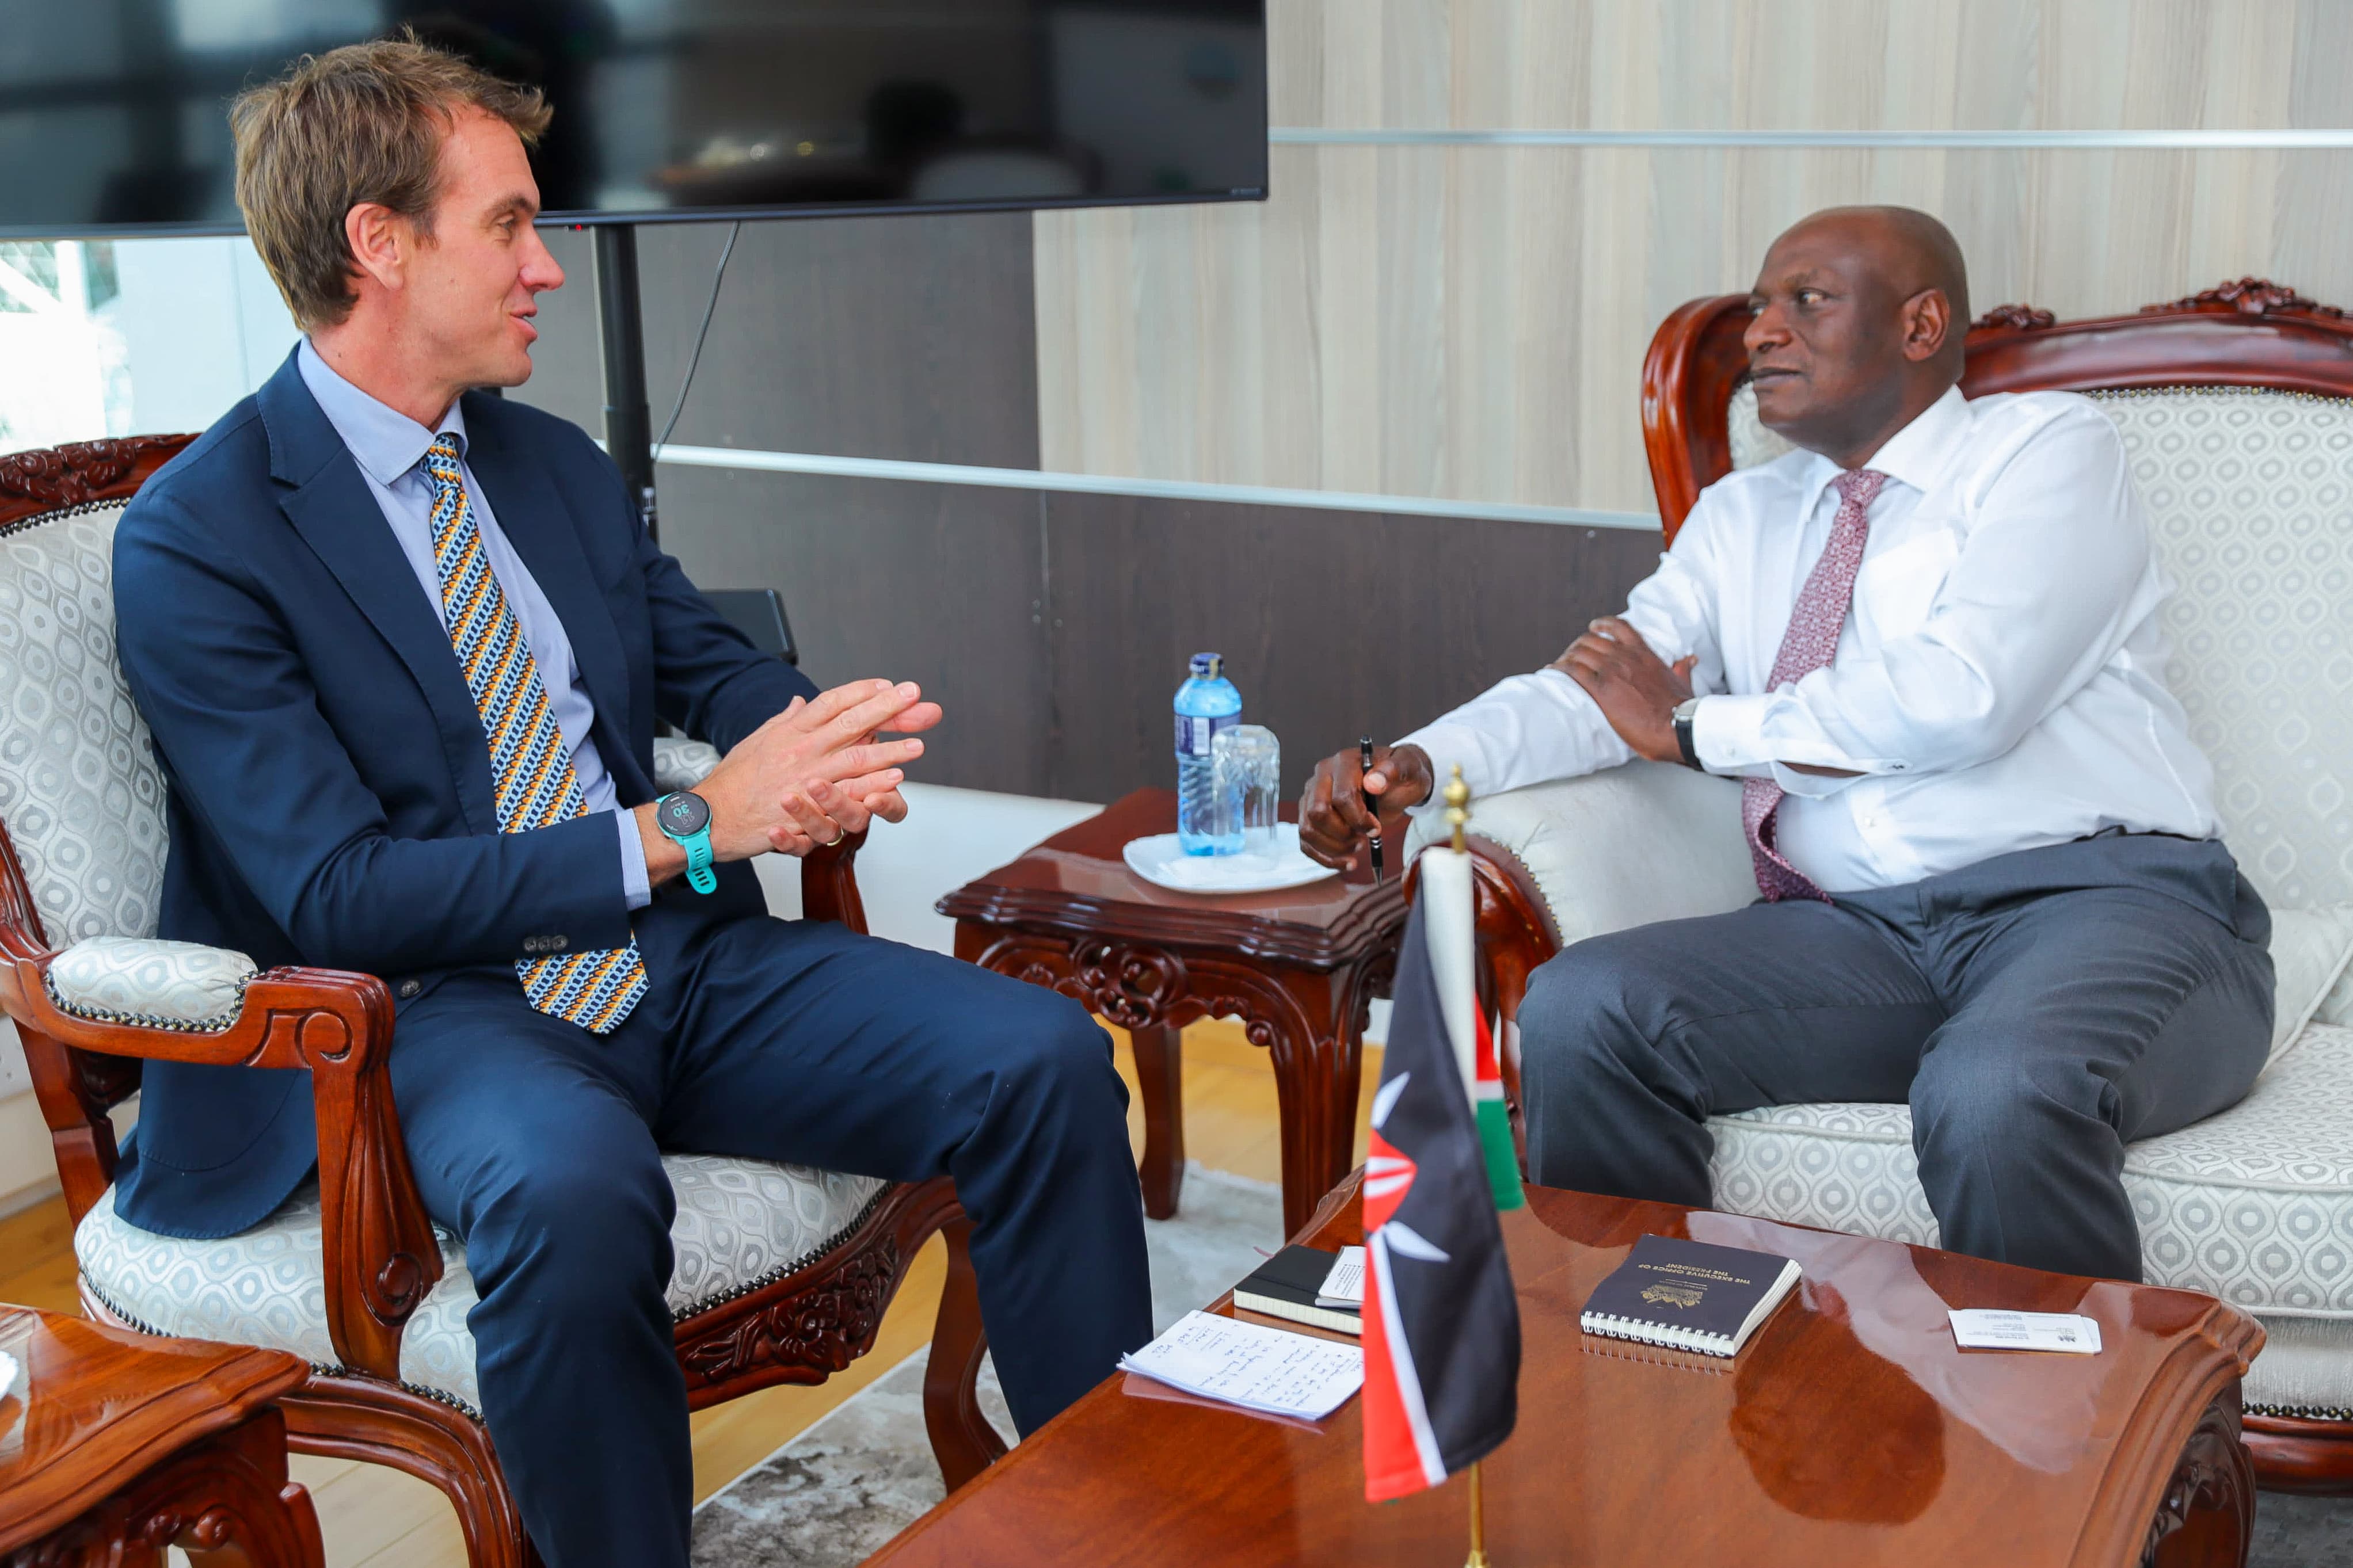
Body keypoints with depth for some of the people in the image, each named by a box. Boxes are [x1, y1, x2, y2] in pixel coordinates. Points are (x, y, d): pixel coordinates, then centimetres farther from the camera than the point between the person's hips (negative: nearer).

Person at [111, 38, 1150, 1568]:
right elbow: (336, 892, -14)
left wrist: (818, 733, -6)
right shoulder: (196, 541, -8)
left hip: (681, 958, 6)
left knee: (1044, 1056, -15)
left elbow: (706, 656, 21)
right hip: (445, 1007, -6)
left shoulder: (556, 462, 14)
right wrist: (688, 832, -20)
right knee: (576, 1193, -40)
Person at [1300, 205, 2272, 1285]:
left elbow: (1961, 697, -13)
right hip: (1860, 934, 5)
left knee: (1998, 1096, -37)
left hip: (2106, 899, -5)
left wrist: (1693, 728, -2)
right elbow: (1591, 690, 9)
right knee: (1579, 1011, -18)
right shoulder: (1742, 518, 21)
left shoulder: (2048, 448, 3)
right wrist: (1415, 763, -11)